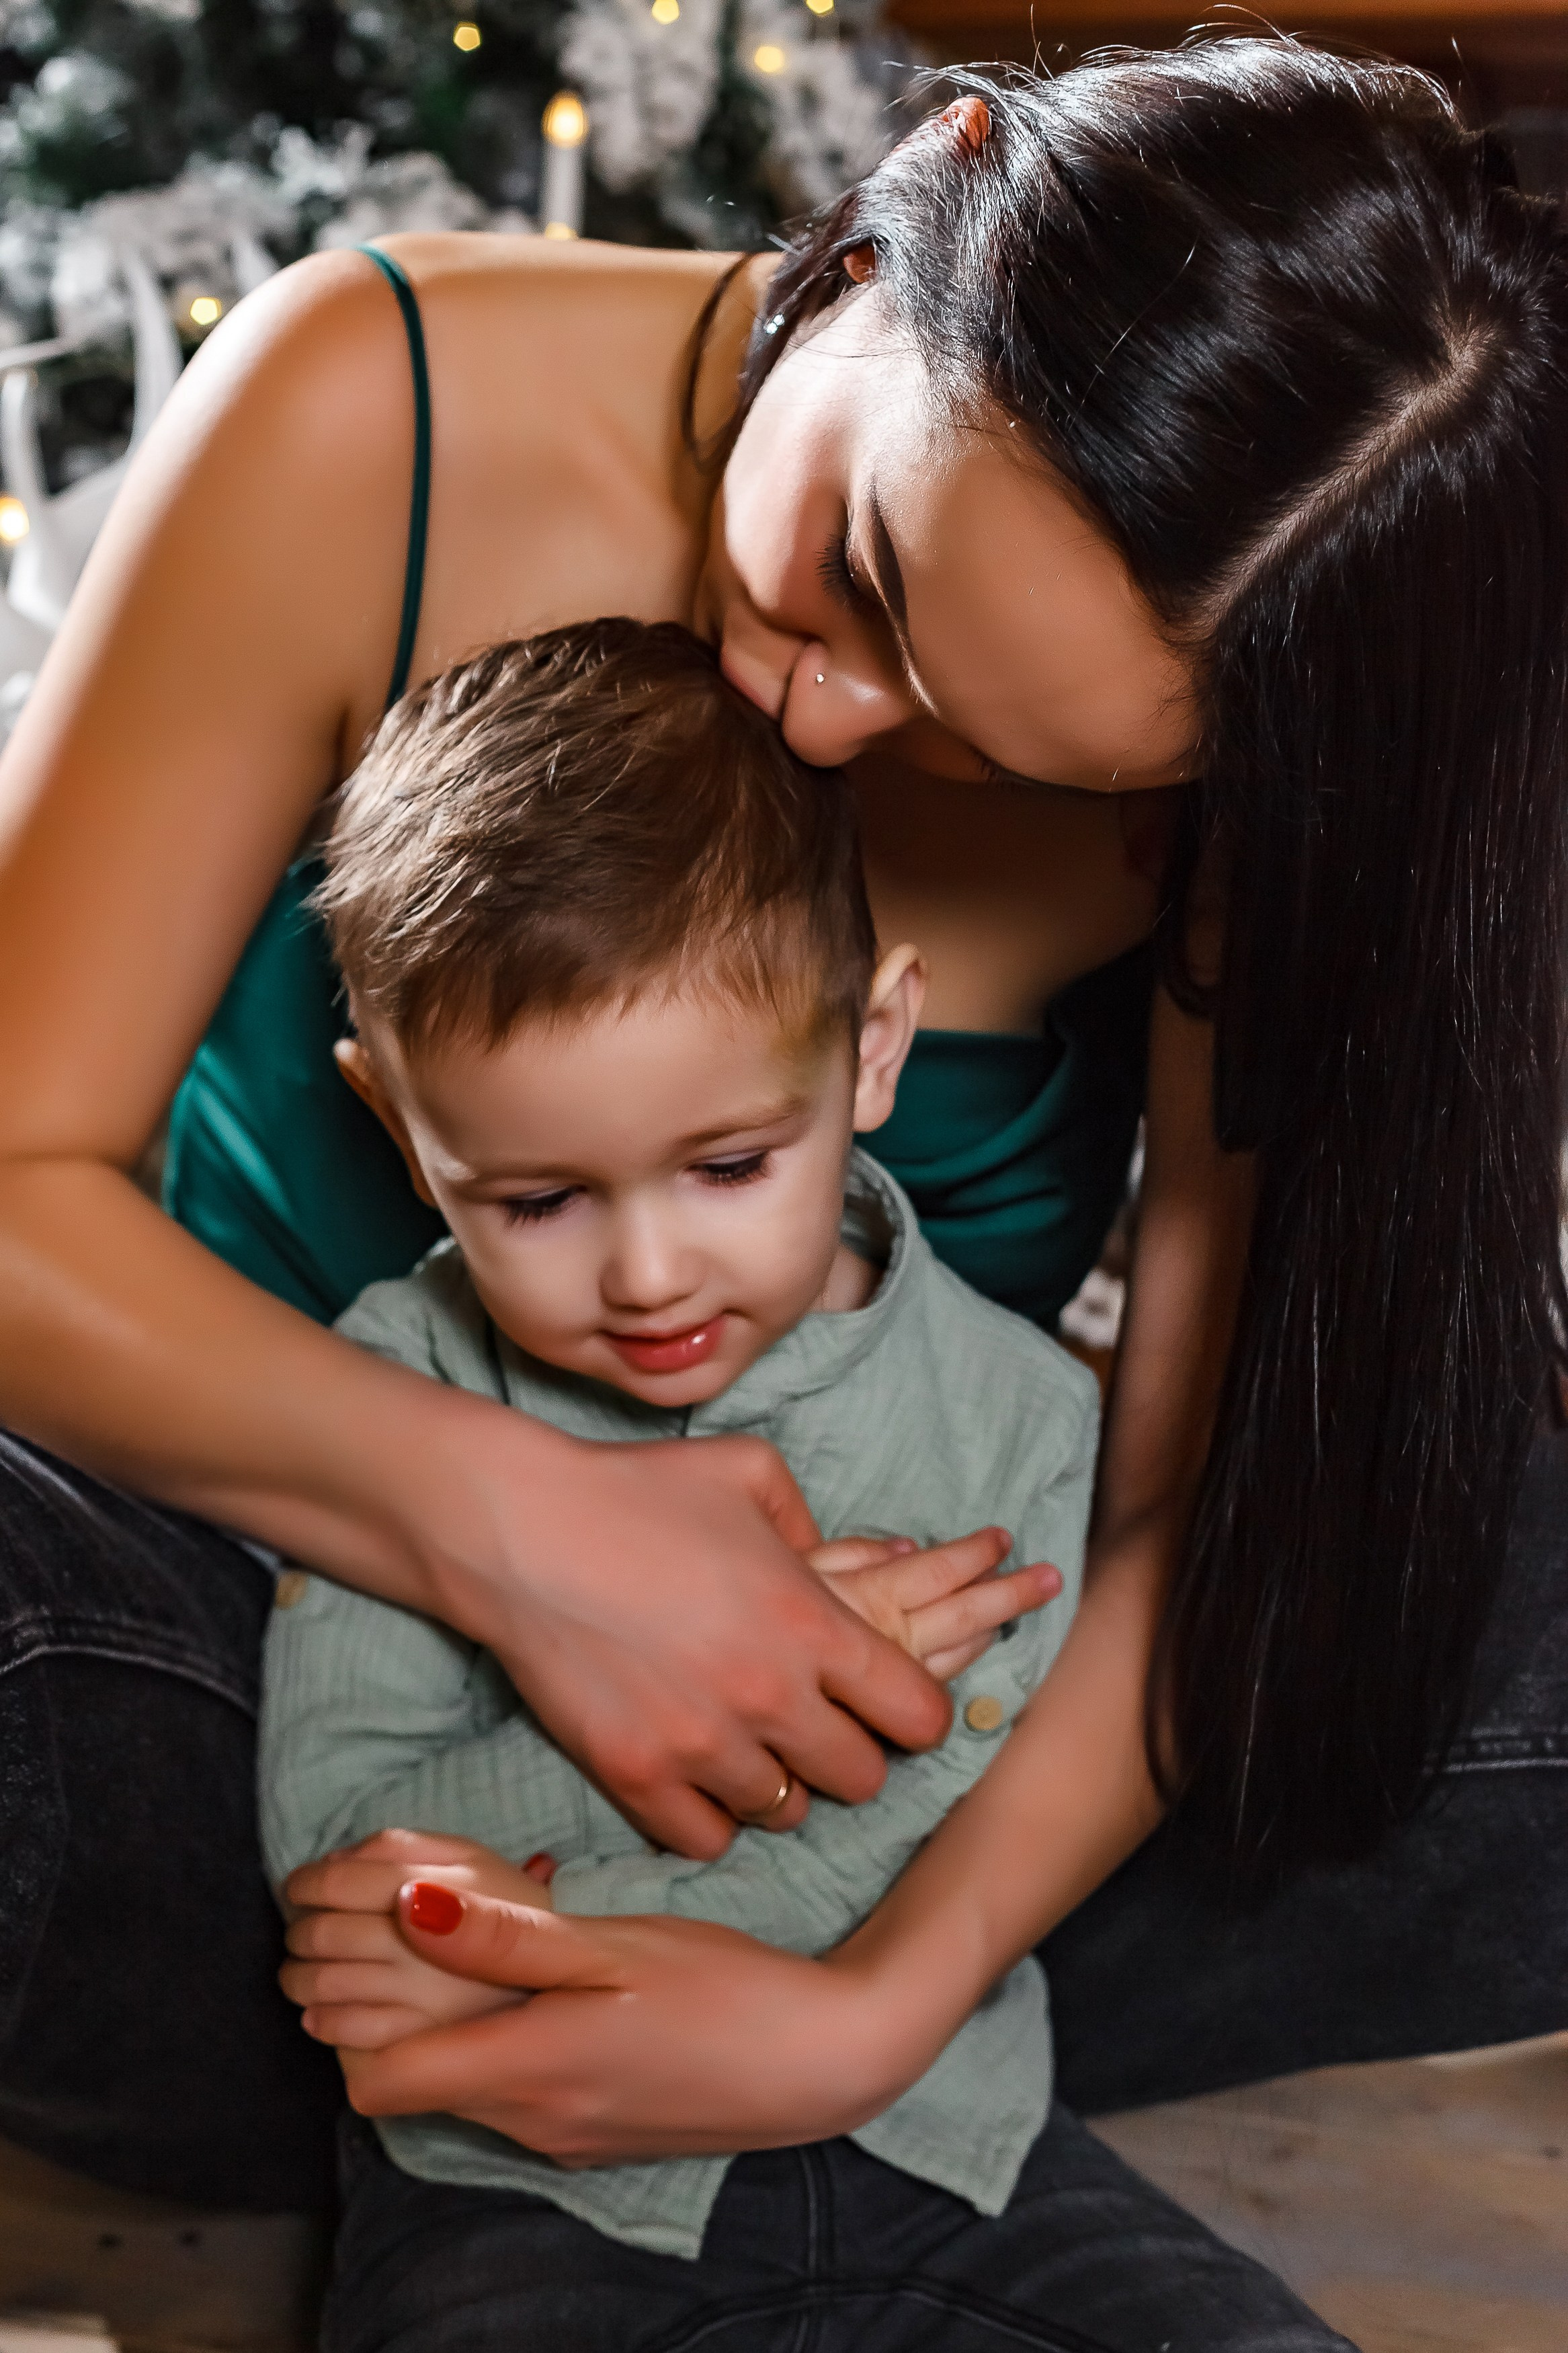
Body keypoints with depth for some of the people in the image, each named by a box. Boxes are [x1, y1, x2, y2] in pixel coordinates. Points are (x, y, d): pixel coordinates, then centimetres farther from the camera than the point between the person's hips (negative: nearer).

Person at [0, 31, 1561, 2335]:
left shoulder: (1267, 746, -18)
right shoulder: (372, 417, -21)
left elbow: (1220, 1483, -17)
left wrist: (893, 1996, -32)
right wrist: (509, 1521, -33)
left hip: (863, 1651, 2)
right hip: (313, 1534, -1)